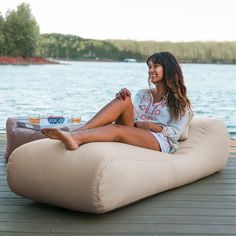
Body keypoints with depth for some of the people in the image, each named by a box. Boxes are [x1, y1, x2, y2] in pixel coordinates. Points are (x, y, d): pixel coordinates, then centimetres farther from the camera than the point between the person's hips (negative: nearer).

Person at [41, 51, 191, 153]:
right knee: (123, 100, -24)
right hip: (133, 135, 4)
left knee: (117, 129, -35)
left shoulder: (179, 102, 15)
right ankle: (77, 133, -41)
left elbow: (175, 133, 2)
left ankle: (76, 137, -60)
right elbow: (130, 114, 8)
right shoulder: (143, 94, 29)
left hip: (160, 142, -4)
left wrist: (152, 125, -12)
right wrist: (126, 97, -12)